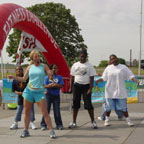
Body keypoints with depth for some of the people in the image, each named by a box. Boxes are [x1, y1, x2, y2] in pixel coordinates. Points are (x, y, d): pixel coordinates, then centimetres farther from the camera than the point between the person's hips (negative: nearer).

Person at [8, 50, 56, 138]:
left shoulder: (44, 66, 2)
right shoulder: (30, 67, 7)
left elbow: (51, 75, -2)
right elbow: (23, 79, 12)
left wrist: (50, 73, -24)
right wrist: (13, 77, 3)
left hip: (39, 92, -3)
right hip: (29, 91, 3)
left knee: (45, 113, -8)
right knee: (27, 112, 8)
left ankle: (51, 131, -3)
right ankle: (26, 131, 21)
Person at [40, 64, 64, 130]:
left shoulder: (59, 77, 6)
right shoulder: (47, 77, 6)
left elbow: (61, 85, -6)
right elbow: (45, 86, -3)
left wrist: (53, 85, -18)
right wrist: (50, 85, -21)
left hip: (56, 96, 1)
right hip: (48, 95, 0)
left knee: (57, 111, 2)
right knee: (46, 110, -1)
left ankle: (59, 125, 11)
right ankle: (43, 125, 5)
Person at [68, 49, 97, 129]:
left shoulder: (89, 65, -1)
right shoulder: (75, 65, 8)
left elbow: (92, 78, -4)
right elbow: (72, 77, 11)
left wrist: (90, 88, -12)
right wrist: (71, 87, 6)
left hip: (86, 86, -3)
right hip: (77, 85, 3)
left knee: (88, 104, -4)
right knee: (75, 104, 5)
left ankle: (93, 121, 5)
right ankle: (74, 122, 12)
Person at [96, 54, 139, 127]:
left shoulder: (123, 67, 2)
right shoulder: (108, 68, 7)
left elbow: (130, 75, -1)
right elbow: (104, 78, 9)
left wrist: (136, 80, -17)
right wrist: (98, 80, -7)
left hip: (120, 91, -1)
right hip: (110, 91, 1)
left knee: (123, 107, 1)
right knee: (108, 106, 6)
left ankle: (128, 120, 14)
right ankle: (107, 120, 21)